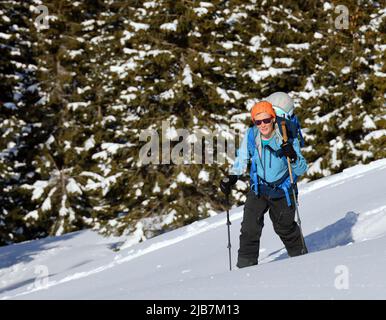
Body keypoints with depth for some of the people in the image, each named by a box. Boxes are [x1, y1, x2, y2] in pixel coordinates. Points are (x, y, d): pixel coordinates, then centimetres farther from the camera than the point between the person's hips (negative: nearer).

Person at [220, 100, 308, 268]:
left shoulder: (287, 139, -21)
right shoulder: (251, 135, -13)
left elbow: (301, 170, -21)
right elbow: (242, 159, 4)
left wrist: (293, 157, -40)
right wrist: (231, 177, -7)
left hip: (282, 191, -2)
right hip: (258, 189, 2)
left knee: (284, 228, 11)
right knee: (249, 229, -6)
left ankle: (300, 256, 36)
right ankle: (246, 265, 6)